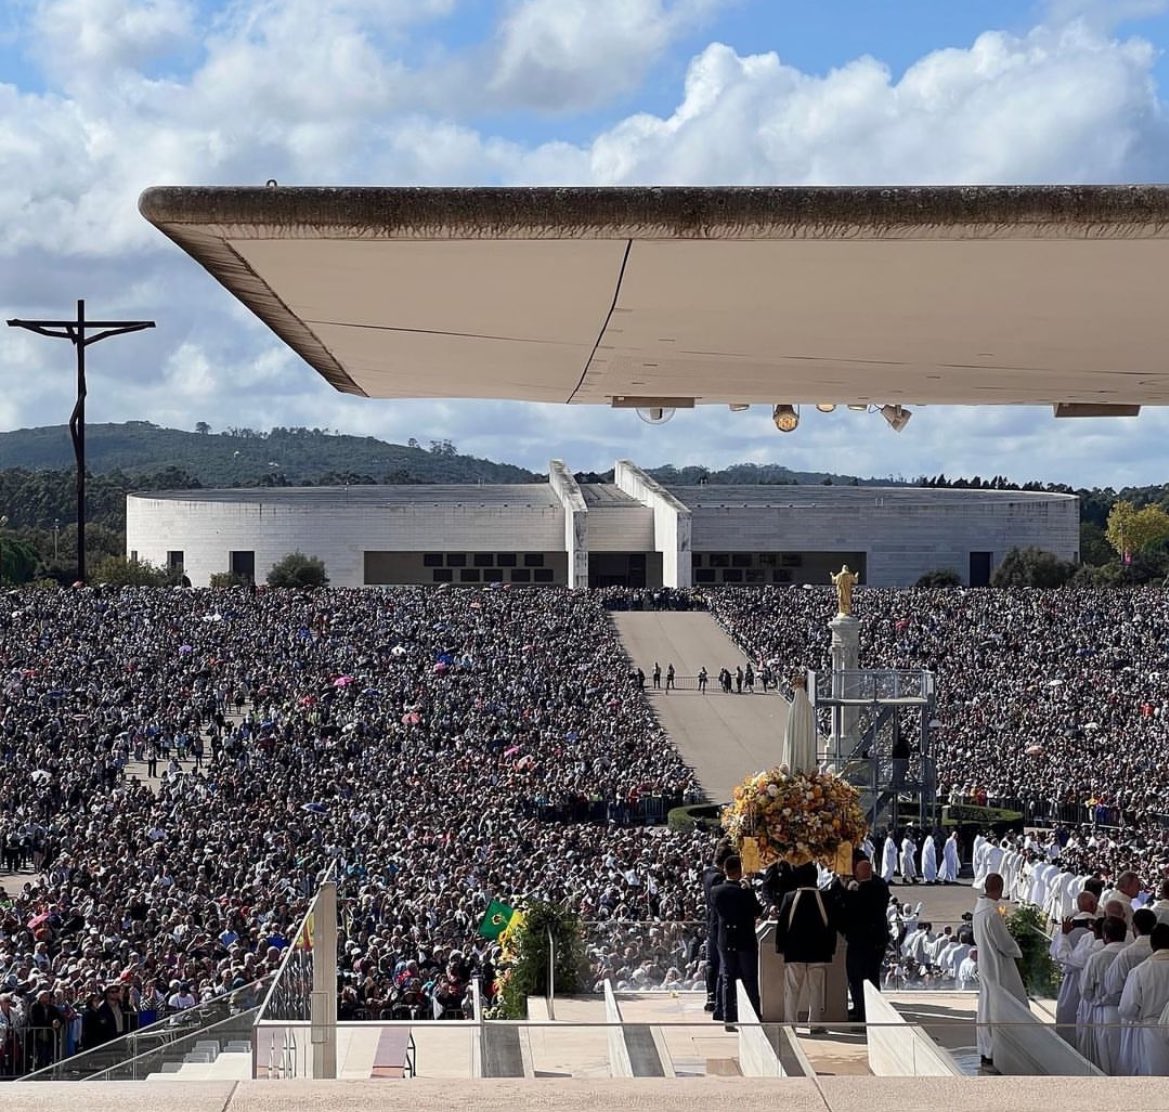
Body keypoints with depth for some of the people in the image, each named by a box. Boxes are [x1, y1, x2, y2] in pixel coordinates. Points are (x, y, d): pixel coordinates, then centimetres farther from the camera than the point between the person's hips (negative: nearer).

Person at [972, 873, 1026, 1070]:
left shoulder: (979, 907, 3)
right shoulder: (992, 913, -24)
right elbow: (1005, 943, -18)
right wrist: (1017, 952, 1)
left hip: (985, 964, 9)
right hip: (998, 967, -9)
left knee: (986, 1009, 15)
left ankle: (985, 1053, 23)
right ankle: (993, 1055, 1)